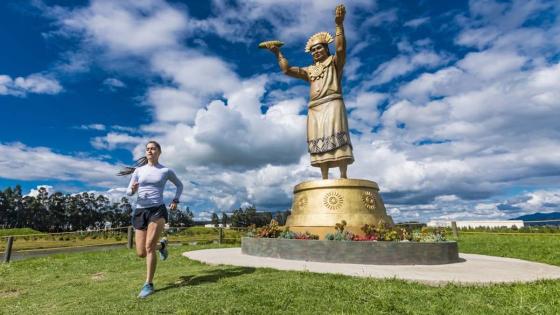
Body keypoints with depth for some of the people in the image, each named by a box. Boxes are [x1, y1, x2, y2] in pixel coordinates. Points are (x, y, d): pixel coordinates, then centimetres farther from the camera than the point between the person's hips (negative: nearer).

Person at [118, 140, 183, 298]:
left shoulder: (166, 171, 3)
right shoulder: (138, 170, 8)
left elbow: (179, 185, 18)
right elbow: (128, 192, 10)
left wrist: (176, 200, 5)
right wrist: (132, 189, -14)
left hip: (157, 210, -3)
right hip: (140, 212, 3)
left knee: (149, 247, -17)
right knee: (141, 253, 5)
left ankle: (149, 285, -2)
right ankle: (161, 245, 37)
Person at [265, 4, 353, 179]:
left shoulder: (334, 62, 15)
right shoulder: (309, 70, 26)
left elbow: (340, 48, -6)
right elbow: (287, 70, 19)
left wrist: (339, 24, -15)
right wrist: (277, 53, 16)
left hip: (332, 104, -4)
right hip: (315, 109, 4)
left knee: (335, 137, -18)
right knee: (320, 141, -5)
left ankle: (343, 176, -21)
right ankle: (325, 179, -7)